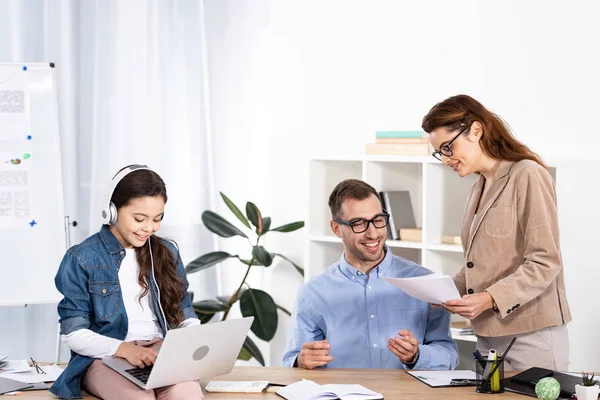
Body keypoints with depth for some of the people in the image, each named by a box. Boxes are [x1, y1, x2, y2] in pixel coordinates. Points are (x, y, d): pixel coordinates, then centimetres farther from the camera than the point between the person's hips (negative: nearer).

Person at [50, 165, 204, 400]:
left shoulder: (166, 253, 13)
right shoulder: (81, 259, -1)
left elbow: (185, 316, 17)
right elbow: (73, 333, -4)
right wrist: (124, 349, -20)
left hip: (162, 351, 3)